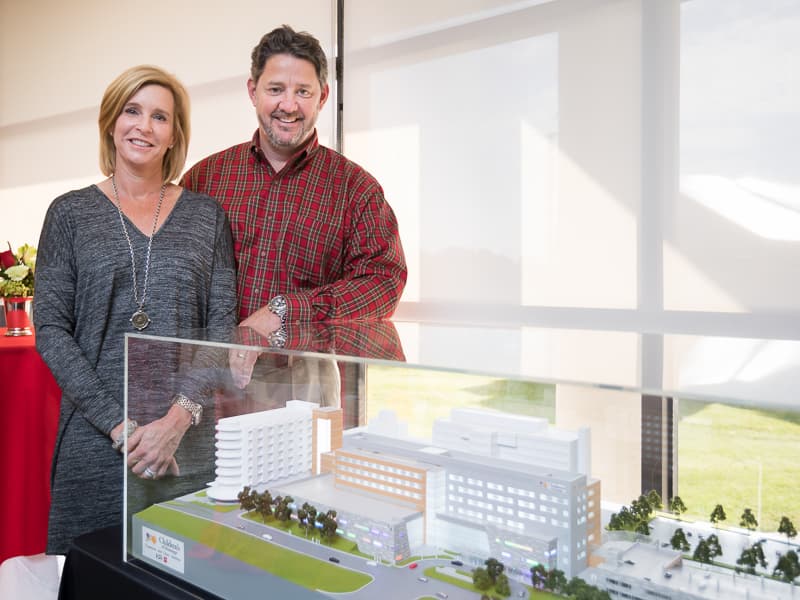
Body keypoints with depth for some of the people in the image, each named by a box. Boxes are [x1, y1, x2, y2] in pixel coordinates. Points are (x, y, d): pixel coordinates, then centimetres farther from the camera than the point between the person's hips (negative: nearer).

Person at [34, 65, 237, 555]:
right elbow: (51, 330, -1)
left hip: (190, 437, 1)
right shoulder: (71, 213, 4)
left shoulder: (207, 215, 6)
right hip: (95, 436, 0)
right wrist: (120, 423, -11)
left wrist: (181, 415, -13)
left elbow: (222, 326, 1)